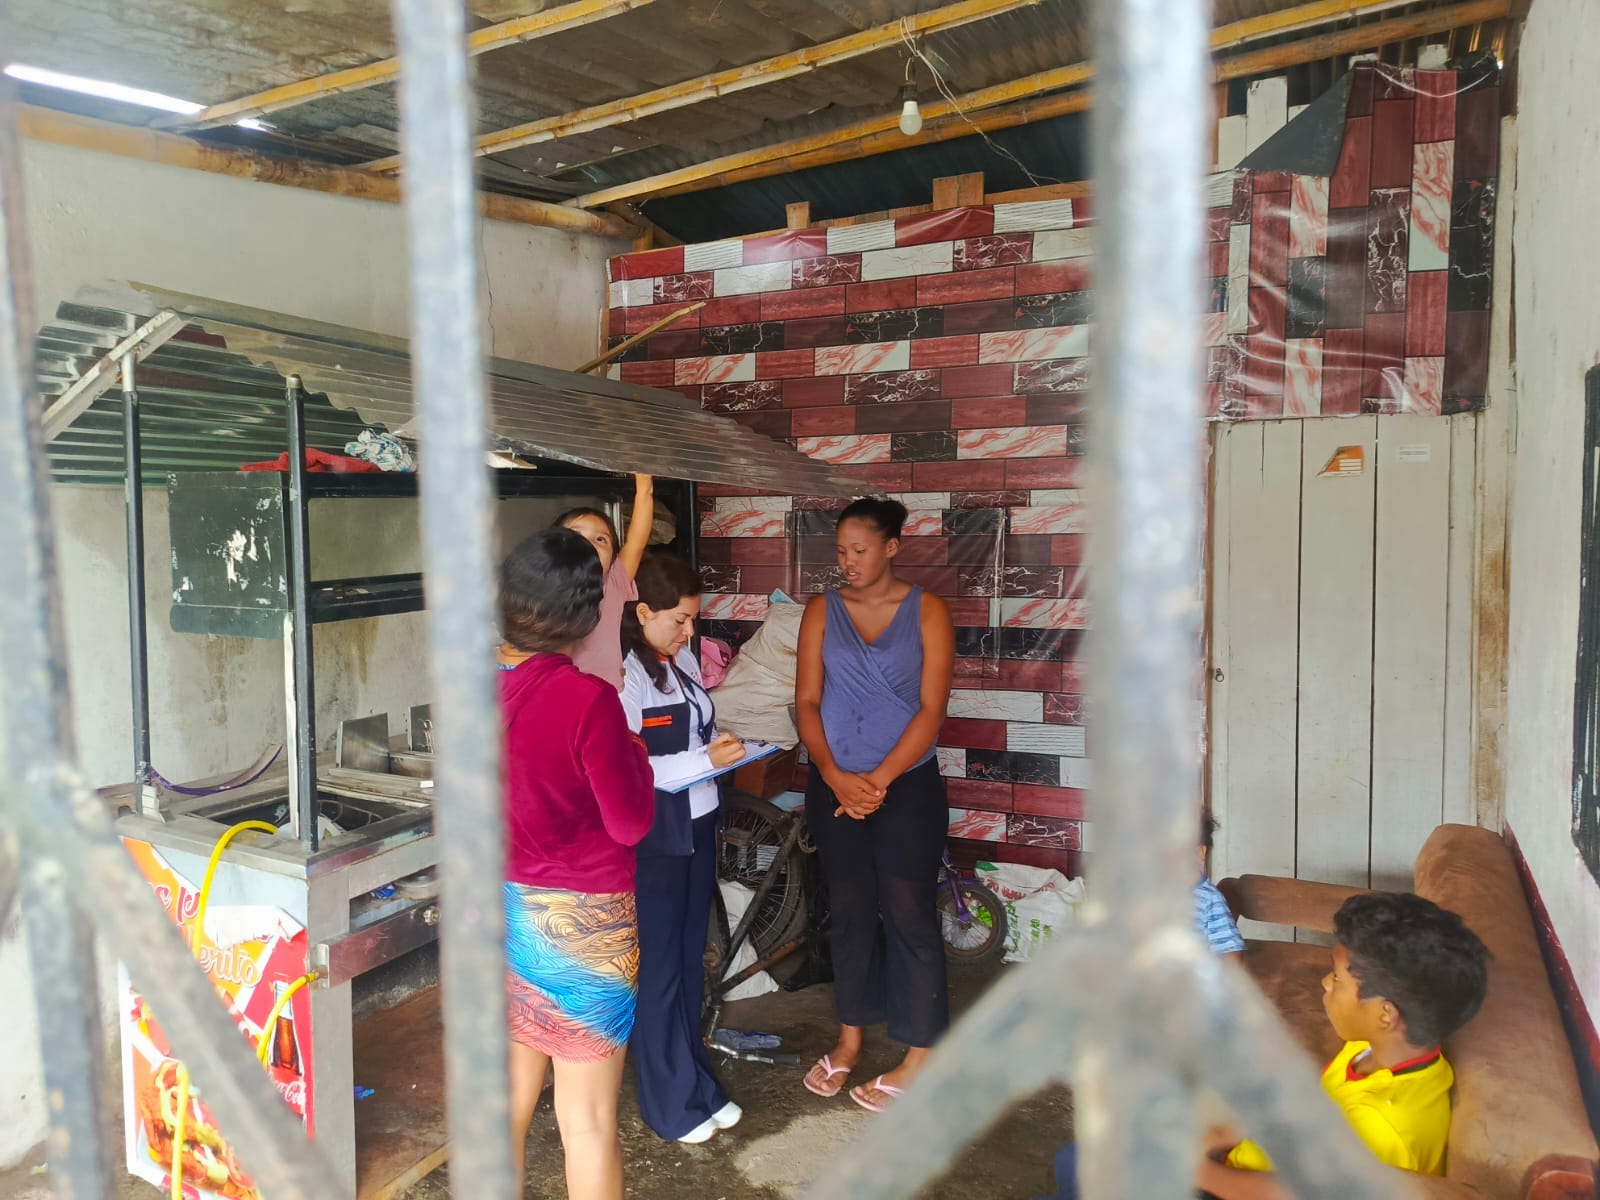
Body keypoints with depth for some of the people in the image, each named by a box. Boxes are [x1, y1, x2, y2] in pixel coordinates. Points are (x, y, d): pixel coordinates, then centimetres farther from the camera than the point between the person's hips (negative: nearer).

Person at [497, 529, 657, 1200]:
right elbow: (630, 822, -16)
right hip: (580, 923, -6)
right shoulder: (587, 699, -23)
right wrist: (636, 753, -1)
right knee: (587, 1117, 9)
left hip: (503, 911, 6)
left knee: (509, 1095, 20)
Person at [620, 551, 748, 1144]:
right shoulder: (623, 673, -18)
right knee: (658, 969, 8)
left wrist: (723, 744, 0)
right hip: (653, 839, -7)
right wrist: (706, 760, -23)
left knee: (690, 961, 18)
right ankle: (670, 1102, 24)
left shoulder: (683, 660, 5)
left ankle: (697, 1083, 34)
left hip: (698, 827, 7)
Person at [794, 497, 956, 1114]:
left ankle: (920, 1059, 13)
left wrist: (879, 780, -14)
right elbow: (807, 700, 1)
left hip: (907, 785, -3)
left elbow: (931, 708, -8)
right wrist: (836, 776, -11)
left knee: (908, 915, 1)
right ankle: (849, 1039, 29)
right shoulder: (822, 611, 4)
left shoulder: (926, 611, -3)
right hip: (835, 784, 3)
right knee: (850, 911, 13)